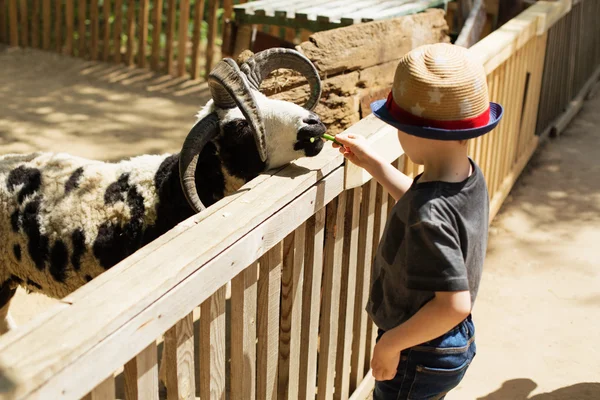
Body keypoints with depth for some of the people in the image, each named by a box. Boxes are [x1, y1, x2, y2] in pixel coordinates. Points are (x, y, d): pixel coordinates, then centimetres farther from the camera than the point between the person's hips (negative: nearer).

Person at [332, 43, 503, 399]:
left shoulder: (428, 216, -34)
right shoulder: (471, 178, -7)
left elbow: (454, 303, -35)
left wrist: (391, 343, -24)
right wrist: (372, 163, 14)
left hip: (419, 358, -9)